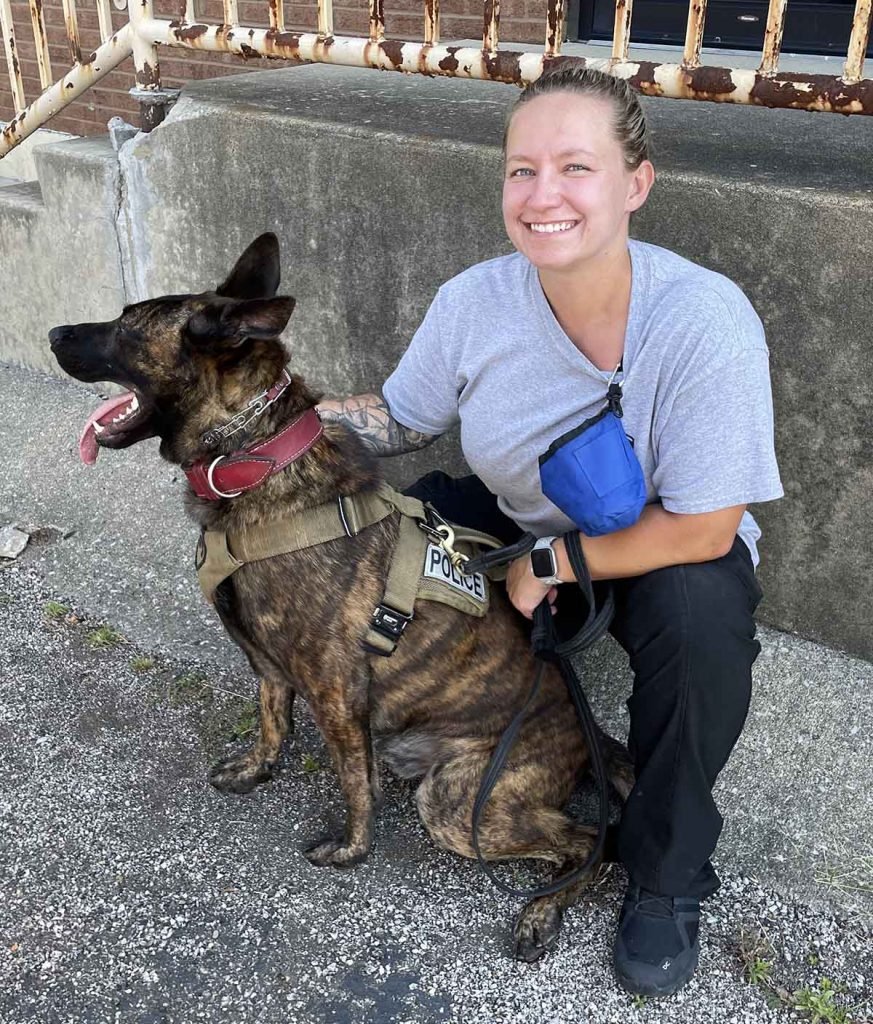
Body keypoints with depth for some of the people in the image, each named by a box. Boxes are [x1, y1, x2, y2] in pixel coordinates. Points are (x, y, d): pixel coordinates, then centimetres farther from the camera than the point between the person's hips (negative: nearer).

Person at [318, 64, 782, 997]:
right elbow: (401, 418, -2)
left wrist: (555, 563, -20)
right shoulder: (476, 300, -17)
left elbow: (701, 529, -27)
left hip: (662, 552, -3)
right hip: (516, 523, 4)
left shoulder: (706, 320, -30)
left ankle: (665, 873, -7)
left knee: (702, 609, -36)